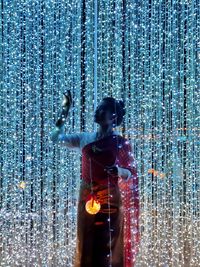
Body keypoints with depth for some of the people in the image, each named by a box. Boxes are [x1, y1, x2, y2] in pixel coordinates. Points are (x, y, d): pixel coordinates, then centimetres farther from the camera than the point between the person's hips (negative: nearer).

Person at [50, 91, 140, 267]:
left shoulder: (122, 143, -4)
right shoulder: (85, 138, 8)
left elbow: (132, 175, -2)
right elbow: (56, 138, 12)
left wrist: (117, 170, -22)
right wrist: (65, 112, 7)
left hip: (110, 200, -4)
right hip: (87, 199, 4)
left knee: (108, 248, 0)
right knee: (86, 246, 8)